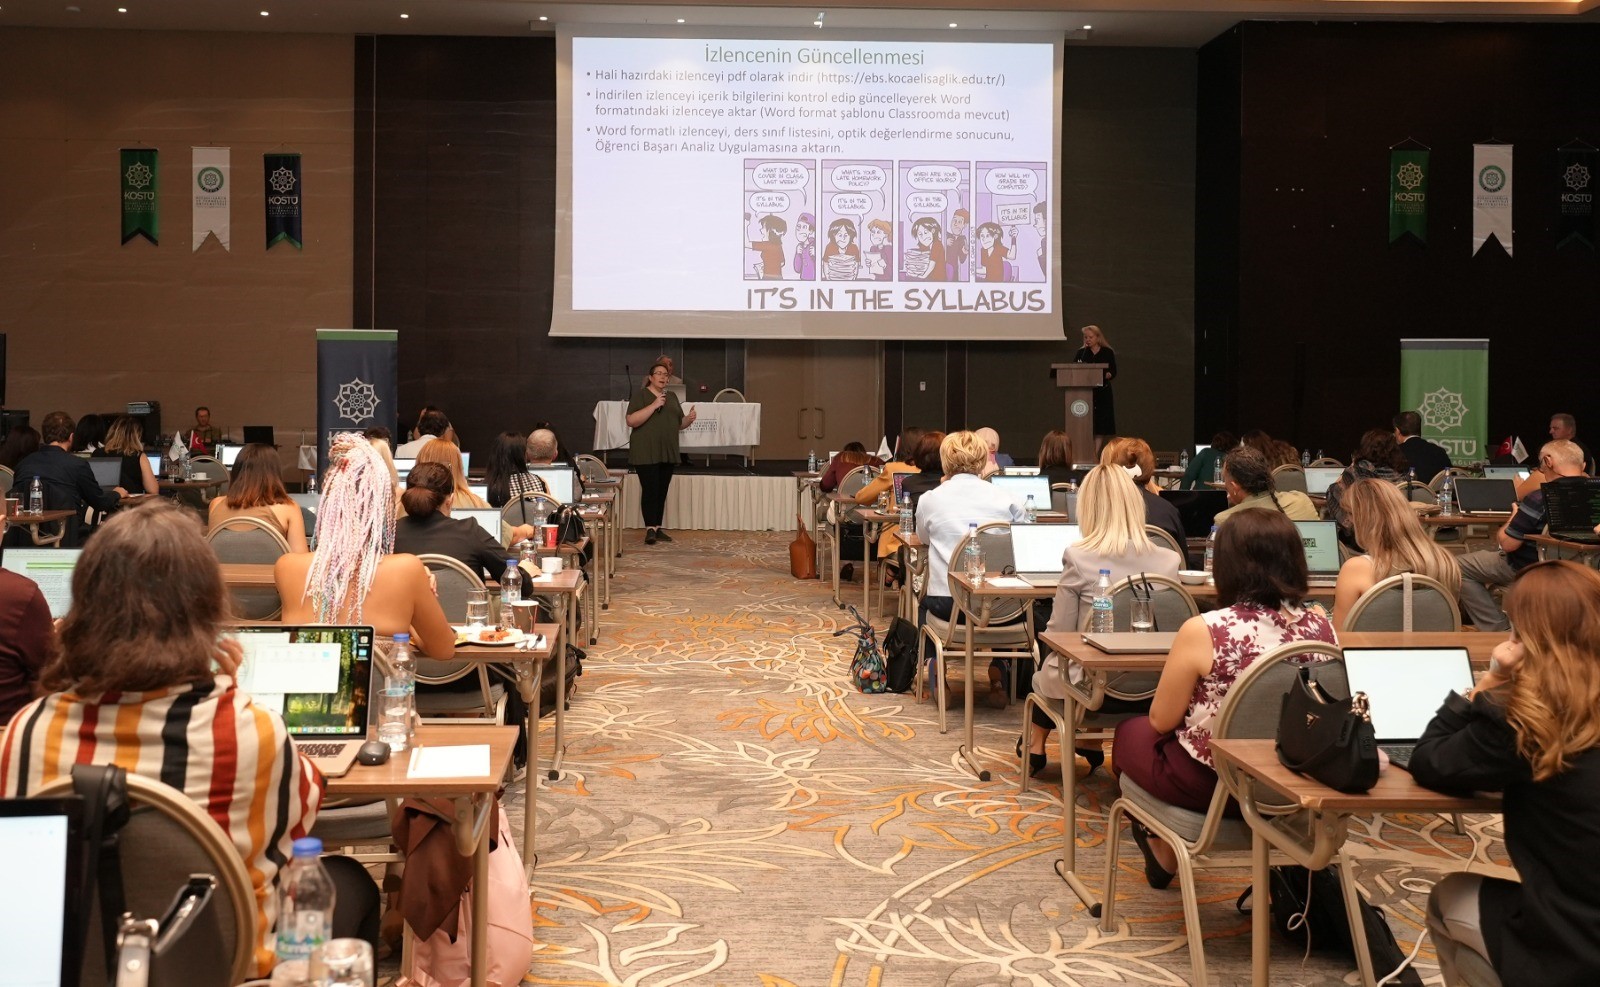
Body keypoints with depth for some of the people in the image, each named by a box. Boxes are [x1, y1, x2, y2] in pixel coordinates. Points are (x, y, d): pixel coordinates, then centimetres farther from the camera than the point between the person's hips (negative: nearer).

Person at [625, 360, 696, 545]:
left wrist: (689, 419, -3)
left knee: (662, 491, 7)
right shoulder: (641, 395, -4)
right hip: (646, 452, -6)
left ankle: (658, 528, 13)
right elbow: (631, 421, -15)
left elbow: (679, 423, 20)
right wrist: (654, 405, -21)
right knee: (650, 489, -9)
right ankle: (650, 529, -7)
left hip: (667, 453, 6)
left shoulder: (672, 397, 15)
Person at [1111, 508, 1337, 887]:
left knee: (1130, 732, 27)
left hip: (1209, 784, -5)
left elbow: (1162, 721, -12)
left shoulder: (1204, 631, -24)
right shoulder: (1319, 625, -11)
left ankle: (1164, 850, 42)